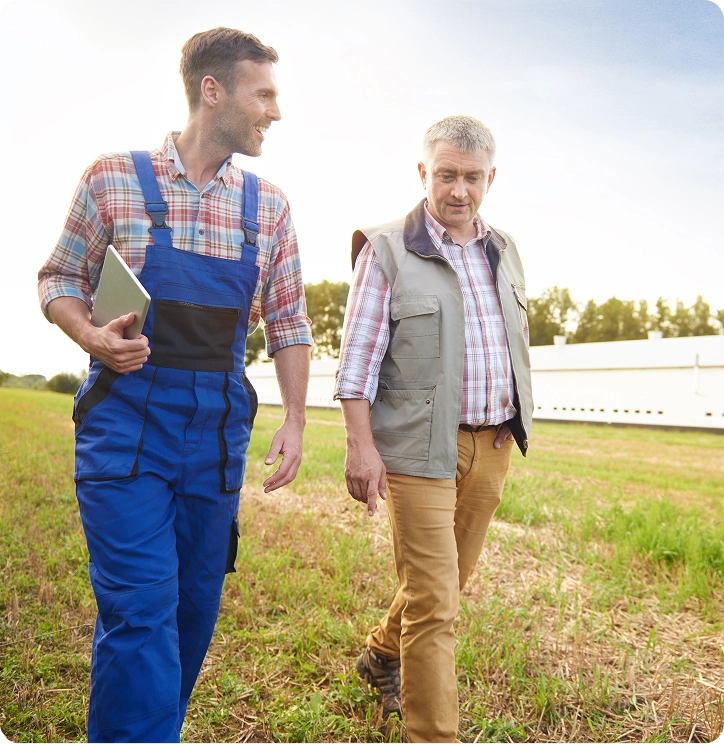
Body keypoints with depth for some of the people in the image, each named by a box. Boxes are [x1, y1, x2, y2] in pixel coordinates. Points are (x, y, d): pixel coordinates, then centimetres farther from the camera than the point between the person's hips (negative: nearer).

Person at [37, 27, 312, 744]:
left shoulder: (268, 205, 8)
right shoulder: (113, 177, -1)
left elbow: (287, 322, 9)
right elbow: (59, 278, 6)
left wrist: (295, 420, 1)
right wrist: (93, 337, -15)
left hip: (219, 423, 4)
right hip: (126, 413, -3)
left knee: (196, 602, 12)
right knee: (141, 606, -8)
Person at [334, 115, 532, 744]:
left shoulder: (505, 251, 13)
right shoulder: (386, 250, -4)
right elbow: (359, 357, -7)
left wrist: (514, 427, 18)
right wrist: (361, 445, -14)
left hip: (492, 446, 6)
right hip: (419, 447, -6)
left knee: (450, 579, 18)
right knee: (433, 600, -5)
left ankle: (382, 657, 44)